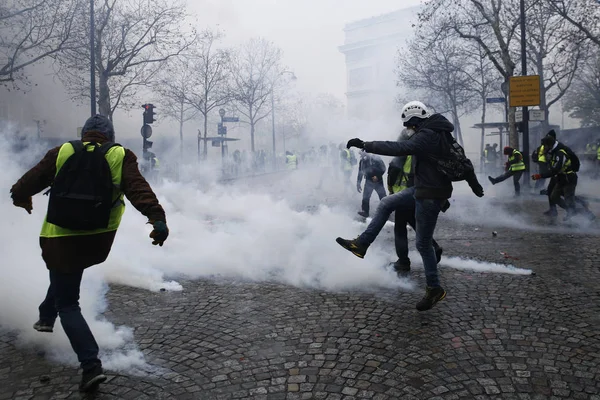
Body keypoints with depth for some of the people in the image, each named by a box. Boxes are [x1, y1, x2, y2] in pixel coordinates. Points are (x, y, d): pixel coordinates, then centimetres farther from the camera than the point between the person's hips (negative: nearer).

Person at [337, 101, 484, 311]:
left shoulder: (426, 136, -22)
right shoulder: (439, 133, 10)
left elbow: (398, 148, -33)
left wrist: (365, 145, -30)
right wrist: (474, 184, 30)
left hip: (429, 195, -11)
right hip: (422, 189, 11)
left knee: (423, 243, -1)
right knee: (386, 204, 12)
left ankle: (434, 289, 13)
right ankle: (361, 244, 14)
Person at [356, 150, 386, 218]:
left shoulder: (376, 159, -19)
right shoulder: (362, 161, -5)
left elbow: (383, 169, -11)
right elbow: (360, 173, 3)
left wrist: (377, 176, -20)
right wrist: (358, 184, 2)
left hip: (378, 182, -3)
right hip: (369, 182, 3)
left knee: (383, 198, 4)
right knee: (365, 197, -5)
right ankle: (365, 211, 4)